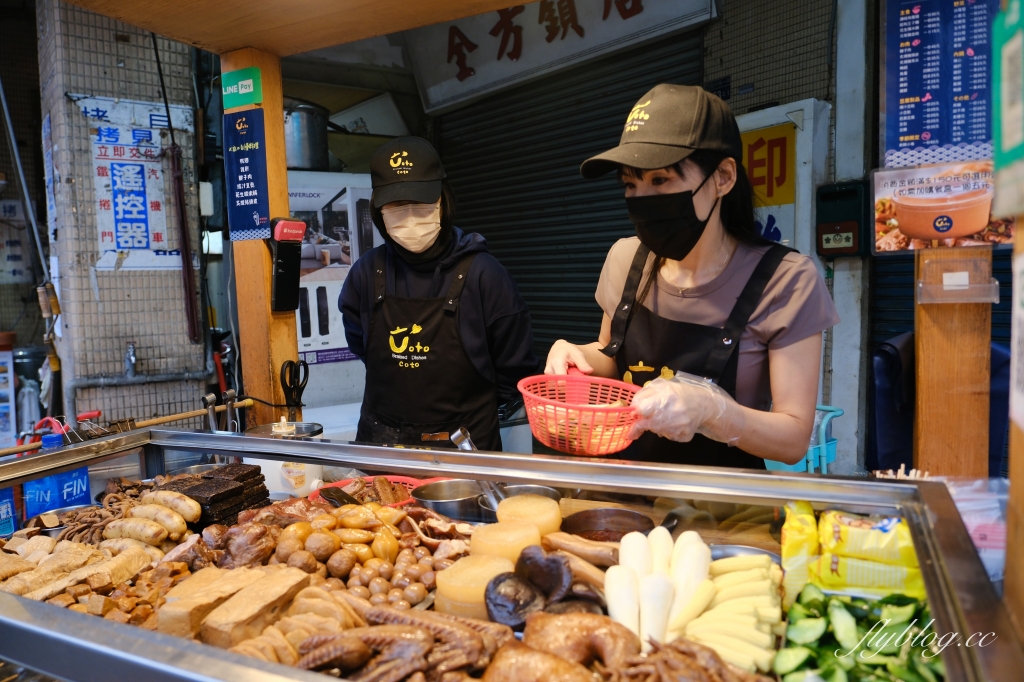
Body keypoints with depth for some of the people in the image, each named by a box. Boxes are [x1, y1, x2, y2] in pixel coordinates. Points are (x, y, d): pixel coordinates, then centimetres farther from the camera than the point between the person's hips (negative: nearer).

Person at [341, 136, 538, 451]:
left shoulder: (481, 272, -14)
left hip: (464, 448, -3)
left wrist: (477, 407, 5)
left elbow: (515, 368, -5)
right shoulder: (367, 272, -4)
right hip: (380, 445, 4)